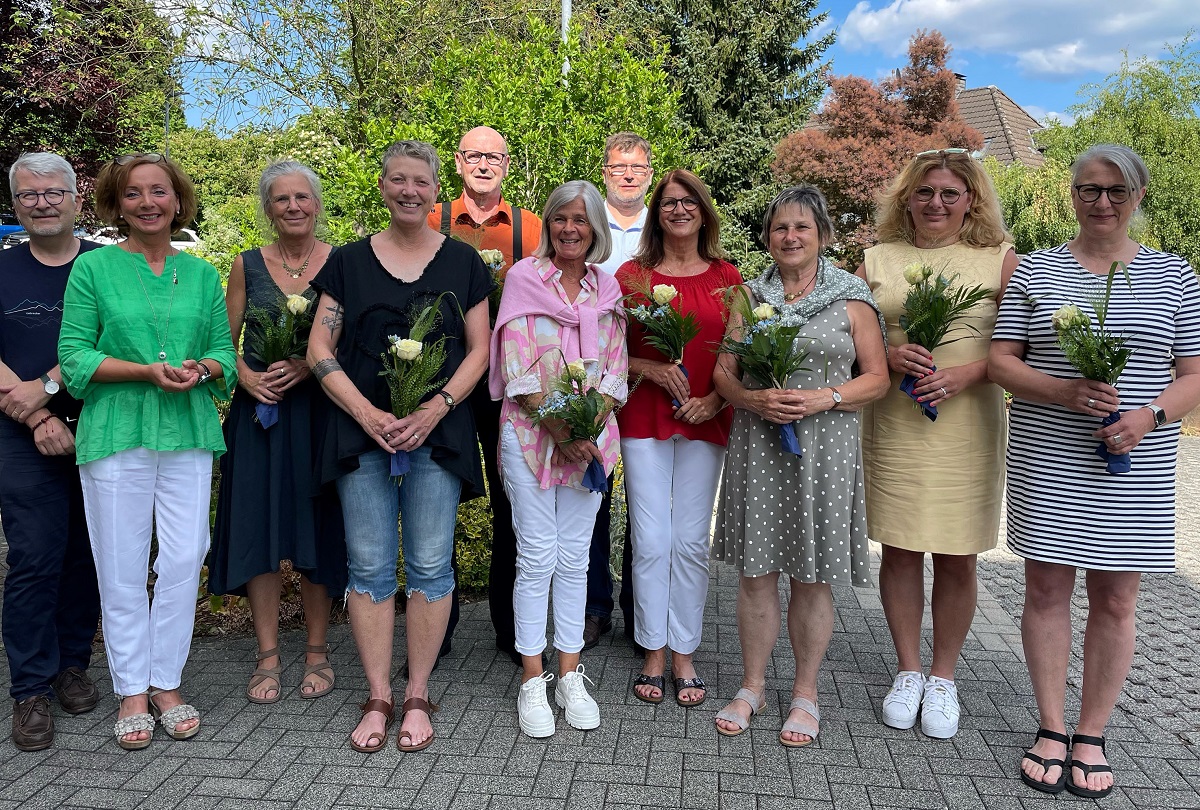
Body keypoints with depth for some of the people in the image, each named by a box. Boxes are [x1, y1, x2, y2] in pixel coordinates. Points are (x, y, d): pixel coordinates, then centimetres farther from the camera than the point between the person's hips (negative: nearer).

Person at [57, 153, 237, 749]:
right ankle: (132, 691, 18)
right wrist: (147, 371, -15)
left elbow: (225, 351, 12)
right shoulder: (94, 267, 3)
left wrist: (201, 369, -10)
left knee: (184, 560, 2)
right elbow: (74, 355, -1)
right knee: (122, 567, 3)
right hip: (116, 432, -2)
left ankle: (166, 682, 19)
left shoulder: (201, 274, 12)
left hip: (188, 432, 2)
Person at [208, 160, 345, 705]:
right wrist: (245, 375, -8)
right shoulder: (248, 266, 8)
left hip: (320, 411, -2)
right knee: (258, 527, 2)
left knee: (318, 531, 3)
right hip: (259, 413, 2)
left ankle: (317, 651, 18)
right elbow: (224, 342, 11)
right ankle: (268, 657, 14)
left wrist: (311, 365, -15)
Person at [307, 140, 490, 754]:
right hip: (361, 432, 1)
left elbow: (479, 349, 5)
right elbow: (320, 350, 4)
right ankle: (378, 698, 17)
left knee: (430, 564, 2)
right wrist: (368, 415, -9)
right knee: (369, 566, 4)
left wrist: (435, 409, -10)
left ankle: (417, 696, 17)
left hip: (437, 434, 0)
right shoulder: (348, 262, 9)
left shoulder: (462, 261, 8)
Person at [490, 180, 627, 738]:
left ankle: (570, 676, 19)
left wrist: (589, 426, -9)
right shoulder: (524, 278, 0)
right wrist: (559, 429, -14)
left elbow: (615, 366, 6)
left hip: (590, 435, 3)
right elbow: (517, 367, -7)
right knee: (537, 557, -1)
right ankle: (533, 681, 12)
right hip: (530, 433, -3)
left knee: (574, 558, 8)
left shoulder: (607, 288, 10)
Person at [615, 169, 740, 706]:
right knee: (650, 541, 1)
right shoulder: (632, 274, 5)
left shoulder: (727, 278, 8)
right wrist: (653, 369, -12)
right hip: (644, 420, 0)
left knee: (691, 542, 5)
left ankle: (685, 655, 18)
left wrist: (717, 398, -7)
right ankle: (654, 654, 16)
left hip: (705, 423, 1)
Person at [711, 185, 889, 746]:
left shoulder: (850, 298, 4)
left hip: (824, 447, -2)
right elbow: (723, 371, 8)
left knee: (812, 577, 5)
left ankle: (805, 693, 21)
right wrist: (752, 399, -12)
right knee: (756, 571, 6)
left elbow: (877, 377, 1)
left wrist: (824, 397, -15)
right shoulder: (749, 295, 11)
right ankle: (753, 686, 22)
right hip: (757, 445, 2)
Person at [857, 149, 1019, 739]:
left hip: (968, 424, -1)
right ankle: (908, 671, 24)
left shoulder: (998, 260, 5)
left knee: (956, 557, 5)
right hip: (892, 424, 1)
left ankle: (943, 678, 23)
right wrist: (889, 355, -12)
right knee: (900, 550, 6)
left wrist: (967, 373, -15)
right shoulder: (878, 259, 10)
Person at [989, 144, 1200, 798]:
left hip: (1135, 467, 1)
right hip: (1047, 460, 0)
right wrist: (1065, 392, -16)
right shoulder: (1034, 271, 5)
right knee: (1046, 589, 5)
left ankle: (1092, 738, 22)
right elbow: (1000, 361, 1)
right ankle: (1051, 731, 20)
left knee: (1115, 600, 6)